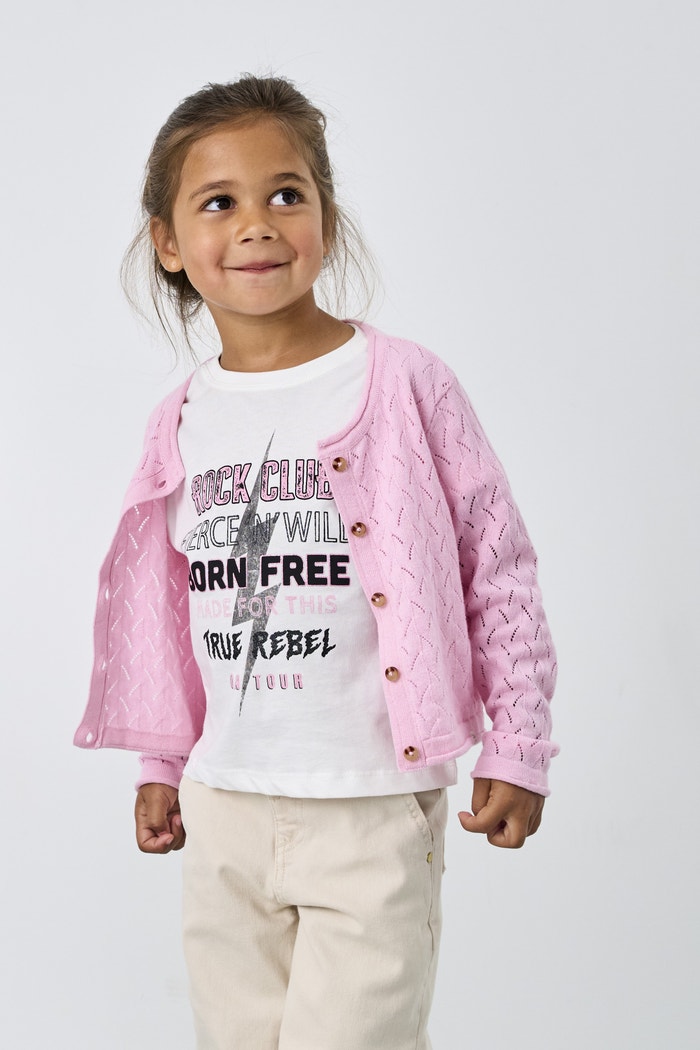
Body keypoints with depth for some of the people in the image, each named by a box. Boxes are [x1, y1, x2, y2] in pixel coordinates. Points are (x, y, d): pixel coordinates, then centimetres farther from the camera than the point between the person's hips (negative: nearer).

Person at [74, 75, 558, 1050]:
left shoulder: (404, 383, -8)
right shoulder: (182, 422, 6)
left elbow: (499, 567, -4)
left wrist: (519, 747, -3)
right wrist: (162, 765, 19)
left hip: (374, 806, -4)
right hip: (224, 806, 5)